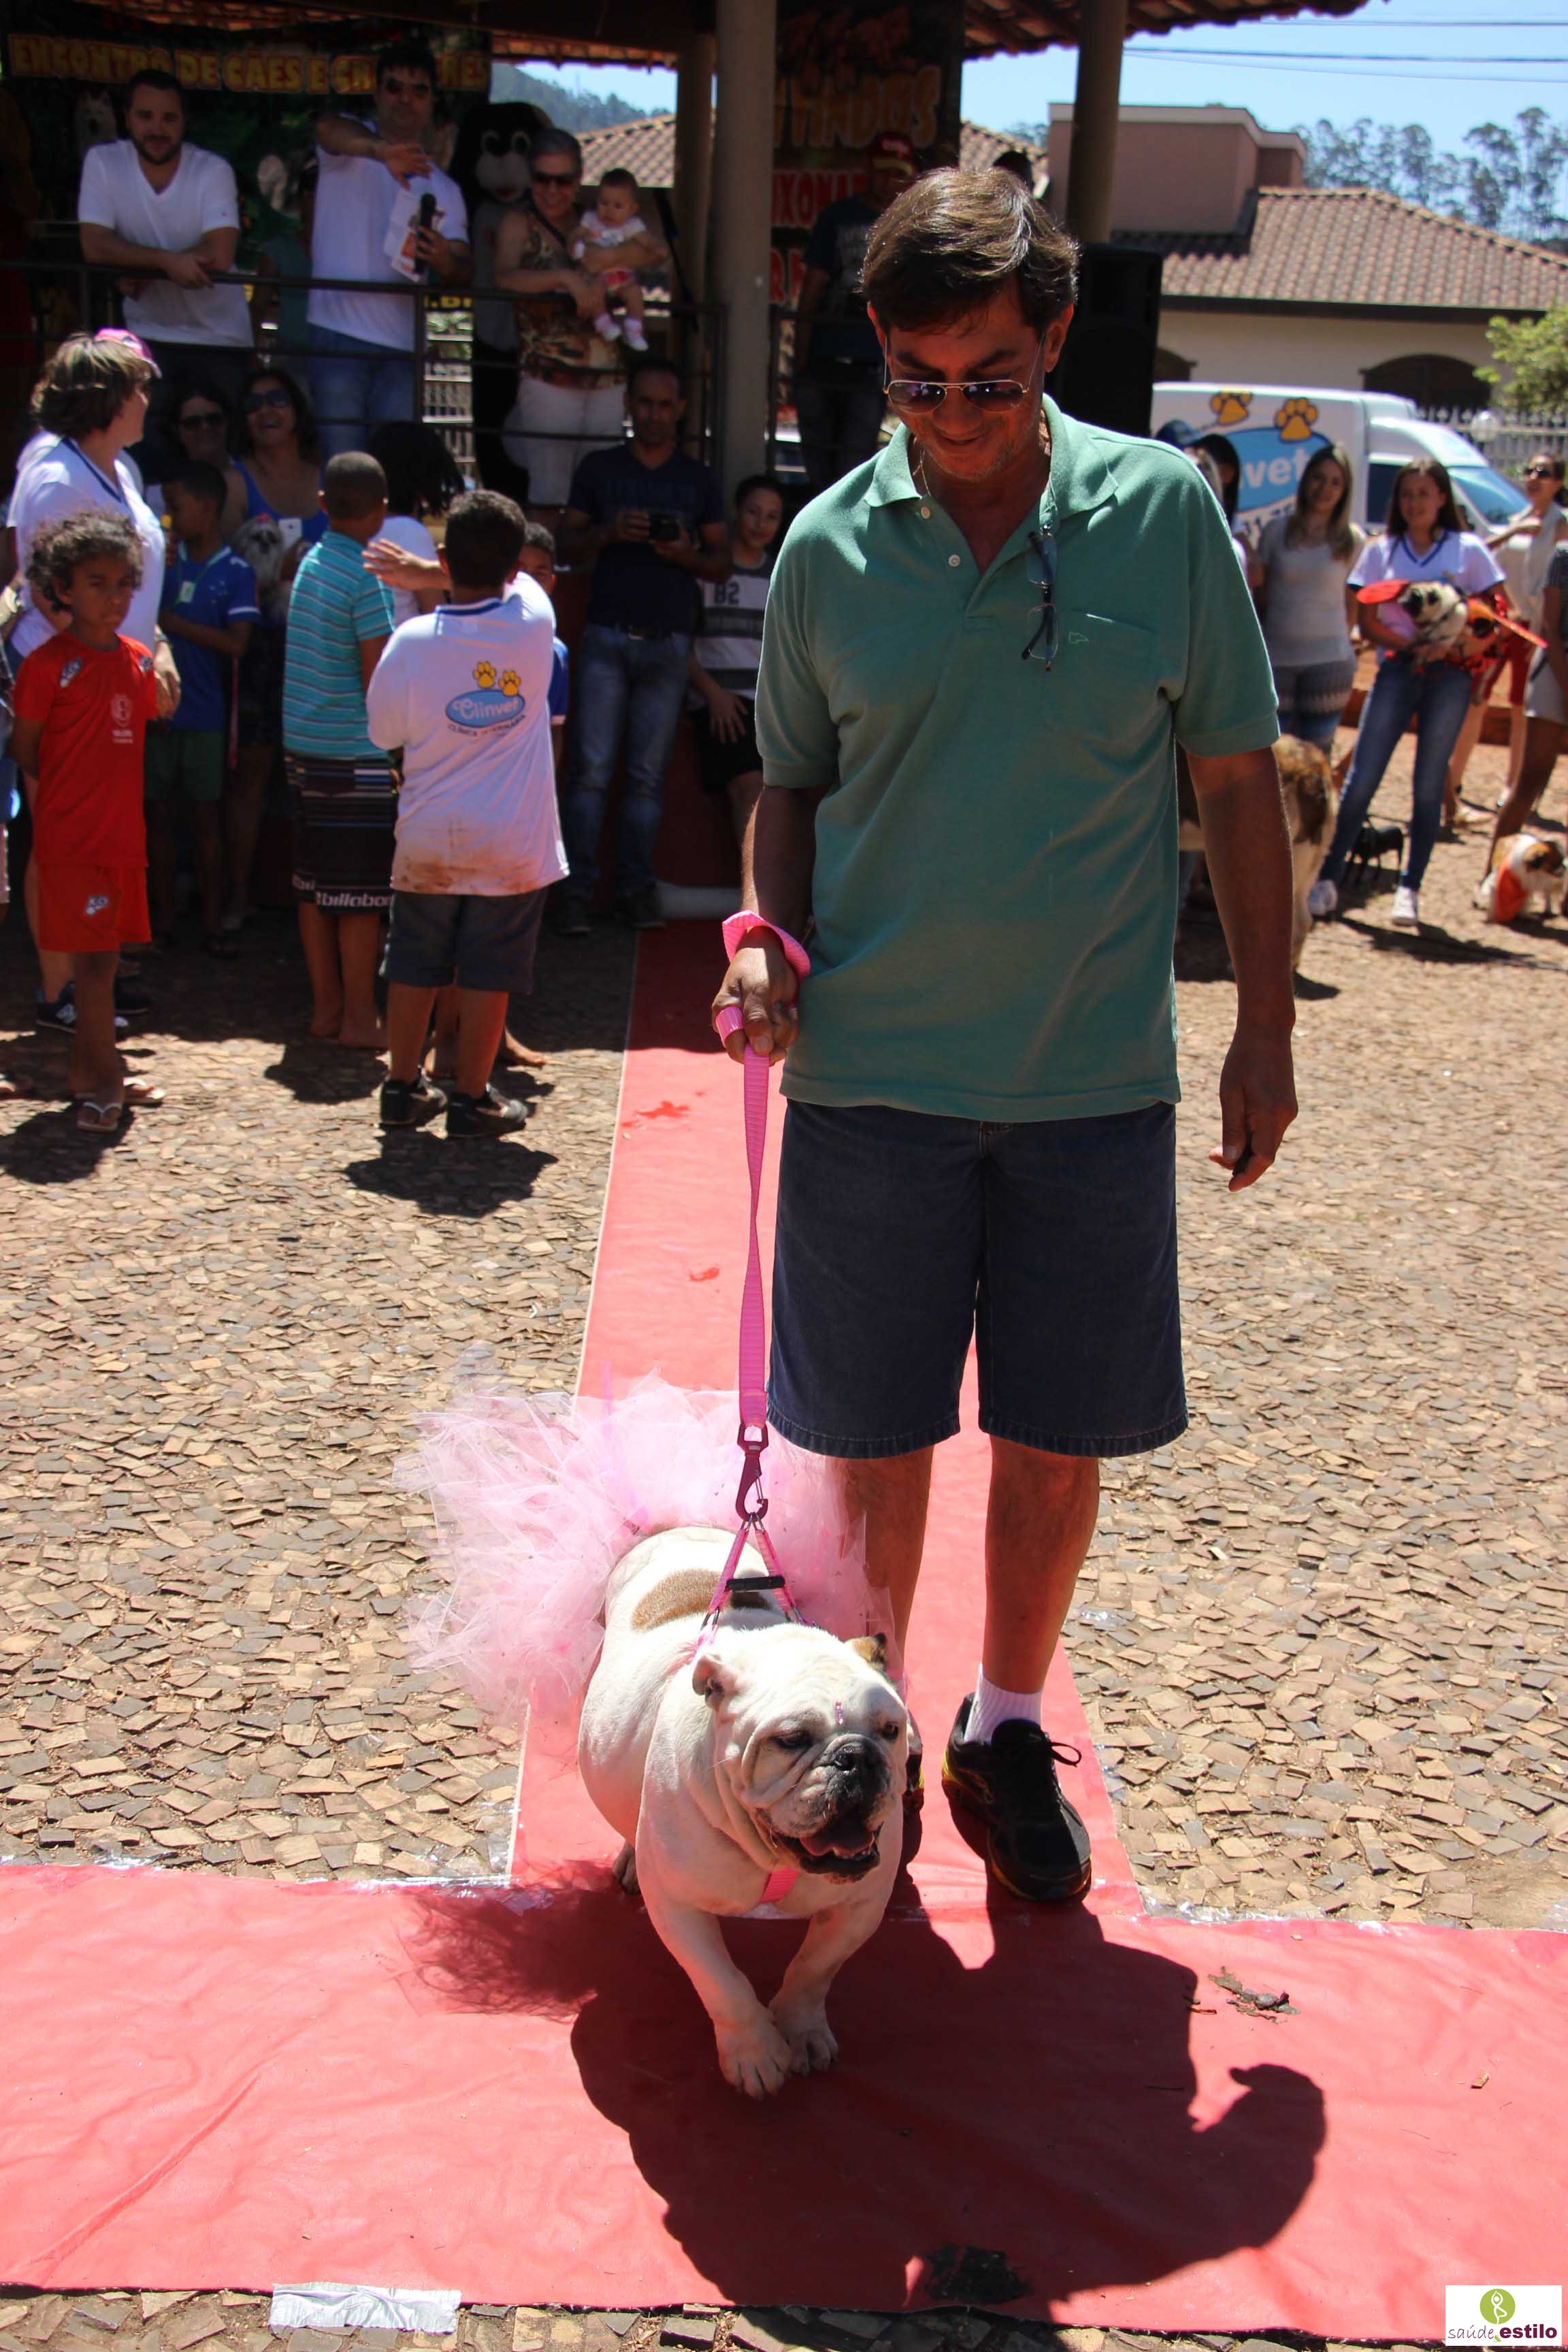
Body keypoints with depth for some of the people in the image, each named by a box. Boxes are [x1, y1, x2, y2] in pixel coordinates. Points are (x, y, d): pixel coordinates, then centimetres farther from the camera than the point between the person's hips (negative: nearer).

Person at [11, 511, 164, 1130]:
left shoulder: (137, 660, 9)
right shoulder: (49, 664, -9)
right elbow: (23, 754, -5)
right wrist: (50, 811, -5)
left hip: (123, 834, 7)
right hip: (70, 838, -7)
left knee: (103, 956, 13)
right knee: (93, 958, -6)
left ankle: (87, 1069, 23)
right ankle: (104, 1079, 0)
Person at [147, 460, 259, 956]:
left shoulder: (235, 573, -3)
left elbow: (236, 644, -13)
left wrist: (174, 624, -13)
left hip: (204, 715, -4)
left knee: (206, 817, 2)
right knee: (158, 814, 8)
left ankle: (212, 923, 10)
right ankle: (164, 916, 17)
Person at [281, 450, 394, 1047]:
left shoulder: (310, 563, 10)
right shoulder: (367, 578, -12)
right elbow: (379, 682, -13)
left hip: (302, 745, 8)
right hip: (356, 754, -8)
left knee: (314, 882, 12)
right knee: (362, 889, -1)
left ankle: (326, 1006, 19)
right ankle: (360, 1017, 4)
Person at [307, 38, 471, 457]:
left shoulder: (443, 188, 16)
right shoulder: (348, 147, 7)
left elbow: (463, 272, 3)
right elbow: (328, 128, -19)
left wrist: (446, 261, -23)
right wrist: (380, 151, -41)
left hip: (403, 347, 3)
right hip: (338, 333, -3)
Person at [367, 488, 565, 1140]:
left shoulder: (412, 641, -11)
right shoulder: (534, 622, -8)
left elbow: (384, 732, 2)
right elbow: (512, 583, 16)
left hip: (427, 840, 1)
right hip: (512, 844, -1)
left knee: (414, 966, 14)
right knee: (488, 975, 7)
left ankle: (403, 1087, 22)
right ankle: (471, 1097, 12)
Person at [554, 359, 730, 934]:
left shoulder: (699, 479, 13)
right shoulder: (598, 468, 11)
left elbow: (722, 562, 11)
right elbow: (567, 546, 9)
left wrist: (686, 554, -10)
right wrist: (609, 532, -11)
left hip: (667, 644, 1)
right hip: (606, 637, -1)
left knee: (648, 773, 0)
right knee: (592, 768, -7)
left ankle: (635, 888, 4)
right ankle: (575, 890, -5)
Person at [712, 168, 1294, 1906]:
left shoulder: (1163, 512, -2)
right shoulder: (829, 547, 0)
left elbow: (1235, 781, 4)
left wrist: (1265, 1027, 2)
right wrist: (769, 939, -8)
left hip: (1094, 1077, 0)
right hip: (874, 1071, 0)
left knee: (1056, 1437, 10)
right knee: (875, 1439, 9)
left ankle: (1008, 1732, 32)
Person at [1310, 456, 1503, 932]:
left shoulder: (1468, 550, 8)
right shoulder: (1381, 550, 10)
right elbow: (1366, 621, 4)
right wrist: (1410, 643, -12)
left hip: (1449, 674, -1)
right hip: (1397, 667, 1)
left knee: (1428, 785, -2)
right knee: (1362, 777, -7)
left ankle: (1409, 889, 2)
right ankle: (1328, 880, -2)